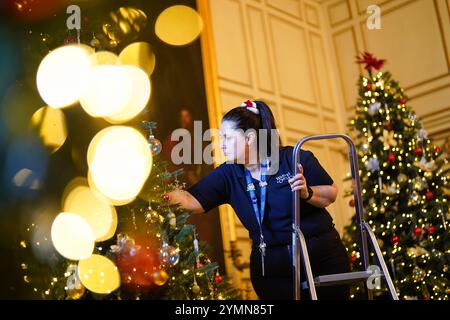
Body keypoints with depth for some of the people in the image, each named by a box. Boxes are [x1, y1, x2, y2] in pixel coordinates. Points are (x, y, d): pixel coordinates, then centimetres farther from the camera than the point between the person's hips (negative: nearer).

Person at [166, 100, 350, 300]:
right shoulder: (227, 175, -1)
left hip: (322, 257, -2)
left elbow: (331, 193, -3)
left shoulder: (296, 158, -10)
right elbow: (192, 200, -11)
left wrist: (308, 193, -21)